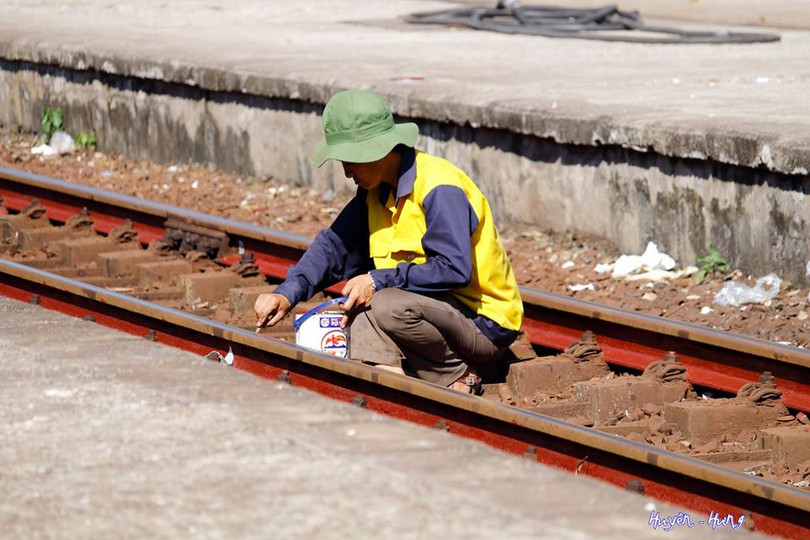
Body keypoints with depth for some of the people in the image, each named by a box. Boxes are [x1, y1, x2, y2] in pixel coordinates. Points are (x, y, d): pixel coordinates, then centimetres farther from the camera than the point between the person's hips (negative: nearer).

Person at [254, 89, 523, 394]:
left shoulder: (439, 189, -20)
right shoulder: (376, 191, 8)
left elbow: (455, 270, -28)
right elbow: (335, 246, 7)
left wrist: (378, 281, -27)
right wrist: (287, 293, -9)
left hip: (485, 326, -9)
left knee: (386, 306, -29)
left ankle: (457, 381, -12)